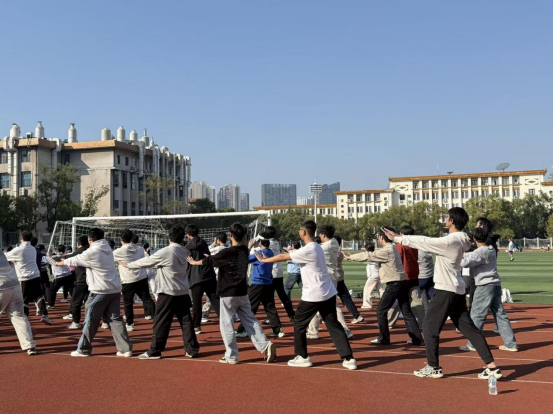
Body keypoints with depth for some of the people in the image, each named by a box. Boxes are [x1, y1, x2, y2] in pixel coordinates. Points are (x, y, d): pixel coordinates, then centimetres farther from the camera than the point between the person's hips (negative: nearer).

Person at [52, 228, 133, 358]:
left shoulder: (92, 252, -10)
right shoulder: (107, 248, 11)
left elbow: (73, 261, 5)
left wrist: (58, 263, 22)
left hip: (100, 291, -7)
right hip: (115, 289, 7)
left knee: (91, 320, 5)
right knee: (115, 318, 8)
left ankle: (83, 349, 16)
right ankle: (126, 349, 3)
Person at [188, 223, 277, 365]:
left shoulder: (226, 253, -16)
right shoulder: (245, 250, 3)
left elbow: (208, 261, -1)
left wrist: (194, 262, 17)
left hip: (228, 294, -6)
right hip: (243, 293, 6)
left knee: (227, 325, 3)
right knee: (250, 321, 11)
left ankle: (232, 356, 7)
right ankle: (266, 346, -1)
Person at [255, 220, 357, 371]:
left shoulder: (307, 250, -16)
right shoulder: (317, 248, 12)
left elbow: (283, 257, -10)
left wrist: (263, 260, 1)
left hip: (313, 296, -8)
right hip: (328, 293, 8)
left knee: (299, 324, 9)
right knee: (334, 325, 8)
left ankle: (302, 357, 17)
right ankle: (348, 358, 3)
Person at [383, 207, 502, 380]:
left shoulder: (449, 241, -19)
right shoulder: (462, 239, 9)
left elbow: (424, 242, -14)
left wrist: (397, 238, -5)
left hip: (446, 290, -9)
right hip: (458, 290, 9)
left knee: (430, 327, 4)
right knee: (468, 328, 10)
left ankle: (433, 367, 12)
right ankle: (492, 367, 8)